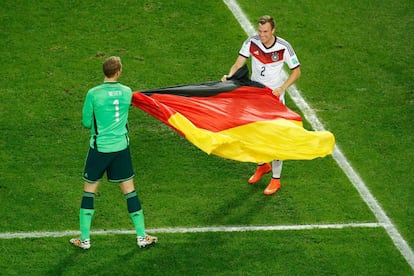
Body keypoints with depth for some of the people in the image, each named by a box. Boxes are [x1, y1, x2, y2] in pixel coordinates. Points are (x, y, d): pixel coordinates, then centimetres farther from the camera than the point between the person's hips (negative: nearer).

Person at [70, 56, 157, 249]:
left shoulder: (93, 94, -12)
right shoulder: (127, 92, -3)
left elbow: (86, 123, -4)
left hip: (99, 148, -2)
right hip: (121, 147, 2)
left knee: (89, 191, 10)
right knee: (129, 191, 11)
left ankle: (84, 239, 12)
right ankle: (142, 237, 15)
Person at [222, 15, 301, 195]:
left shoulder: (284, 47, -18)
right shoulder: (251, 42, -11)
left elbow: (296, 72, -9)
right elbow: (238, 64, -11)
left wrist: (282, 88, -24)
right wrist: (230, 76, -33)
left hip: (274, 96, -4)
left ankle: (276, 179, 8)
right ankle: (262, 166, 41)